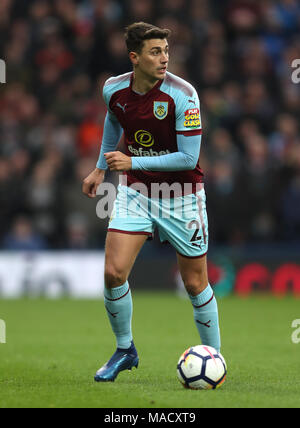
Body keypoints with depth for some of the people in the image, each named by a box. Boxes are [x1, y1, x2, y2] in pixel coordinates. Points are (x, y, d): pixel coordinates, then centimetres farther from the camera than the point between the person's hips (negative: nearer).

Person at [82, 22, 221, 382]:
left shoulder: (182, 95, -21)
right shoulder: (113, 90, -7)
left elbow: (188, 157, -21)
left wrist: (133, 162, -25)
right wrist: (101, 168, 24)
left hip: (181, 197, -3)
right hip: (135, 191, 3)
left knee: (195, 284, 3)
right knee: (113, 272, -10)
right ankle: (125, 350, 12)